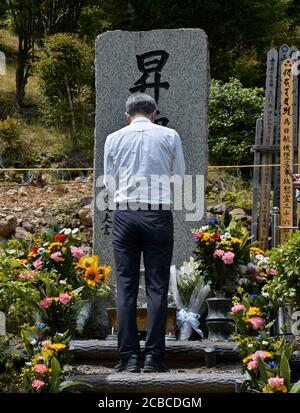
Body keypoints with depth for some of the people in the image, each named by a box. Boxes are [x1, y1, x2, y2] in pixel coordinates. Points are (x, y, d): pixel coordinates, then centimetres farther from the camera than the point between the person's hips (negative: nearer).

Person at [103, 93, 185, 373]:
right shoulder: (169, 136, 3)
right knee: (157, 288, 2)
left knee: (126, 287, 4)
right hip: (159, 215, -1)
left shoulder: (114, 139, 6)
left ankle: (129, 357, 3)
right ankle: (153, 357, -1)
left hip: (125, 215, 1)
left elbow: (109, 182, 11)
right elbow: (179, 179, 8)